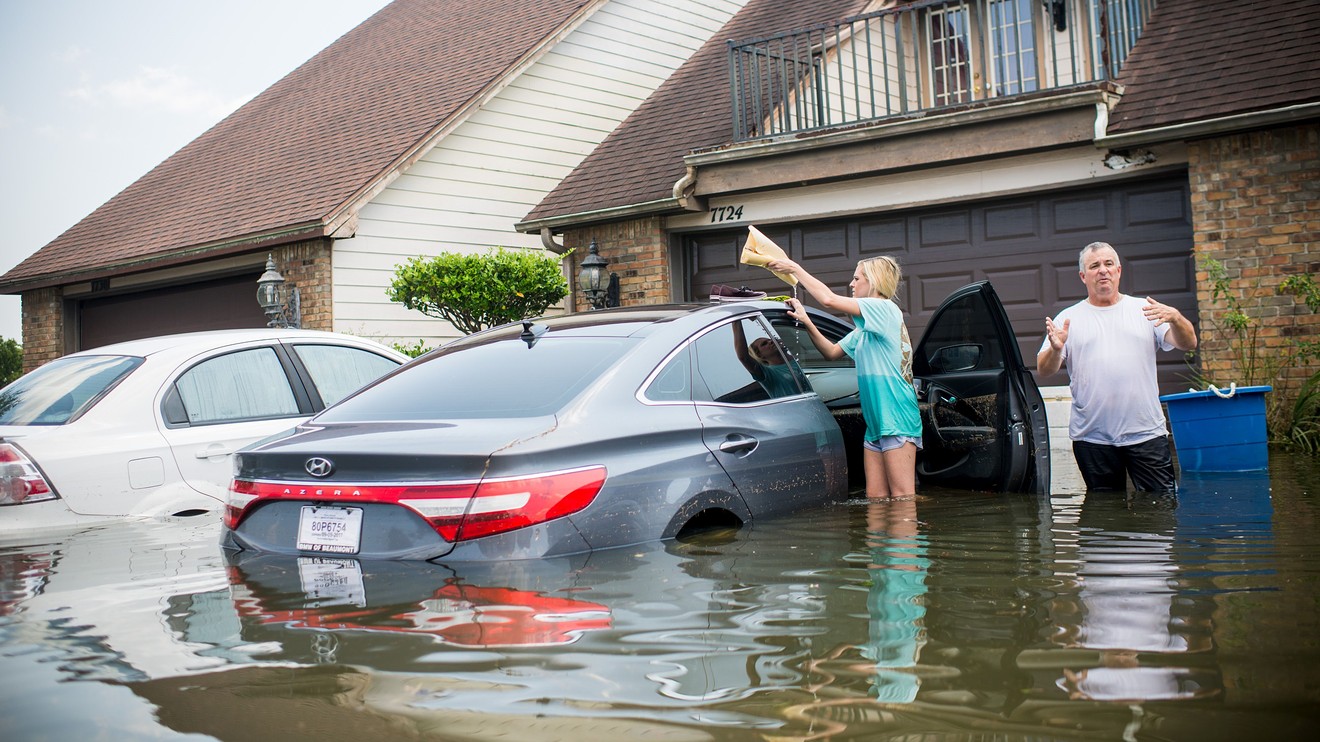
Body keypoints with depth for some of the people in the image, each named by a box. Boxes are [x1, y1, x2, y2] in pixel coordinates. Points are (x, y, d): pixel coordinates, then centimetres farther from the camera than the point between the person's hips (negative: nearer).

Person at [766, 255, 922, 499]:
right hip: (876, 423, 9)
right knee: (875, 500, 5)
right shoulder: (865, 328, 21)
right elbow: (832, 352, 23)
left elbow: (829, 299, -18)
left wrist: (794, 268, -9)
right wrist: (806, 322, 9)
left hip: (897, 421, -9)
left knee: (902, 499, -9)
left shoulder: (885, 309, -8)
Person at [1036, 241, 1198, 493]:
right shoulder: (1068, 319, 8)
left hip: (1146, 433, 0)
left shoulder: (1144, 310, 10)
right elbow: (1044, 371, 1)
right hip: (1092, 438, 0)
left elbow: (1188, 343, 1)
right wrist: (1056, 349, -22)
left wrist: (1175, 318, -19)